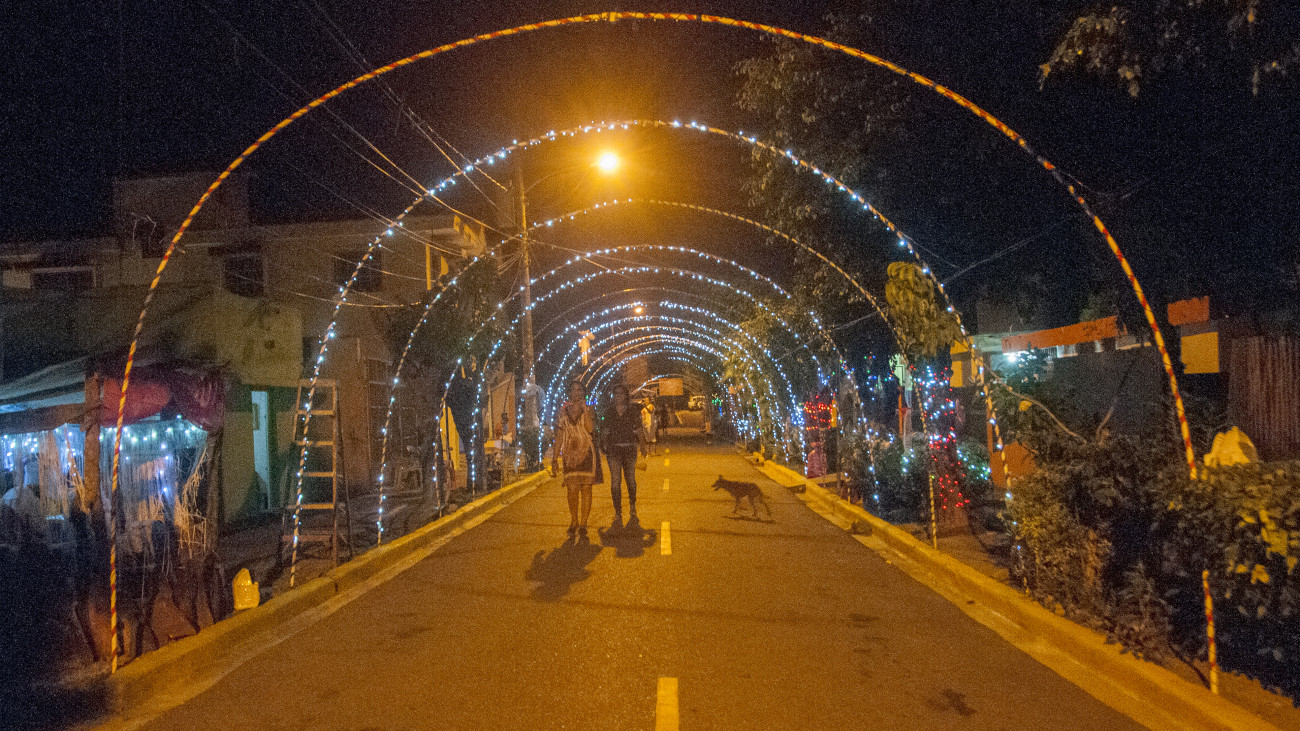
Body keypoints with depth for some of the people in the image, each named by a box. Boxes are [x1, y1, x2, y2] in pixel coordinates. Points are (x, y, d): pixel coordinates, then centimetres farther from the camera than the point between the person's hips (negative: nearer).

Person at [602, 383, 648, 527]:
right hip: (614, 450, 0)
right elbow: (604, 433, 12)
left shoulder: (633, 413, 6)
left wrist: (642, 446, -2)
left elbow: (639, 432, 7)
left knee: (630, 480, 5)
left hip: (629, 449, 0)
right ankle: (618, 513, -2)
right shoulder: (608, 413, 8)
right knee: (615, 481, -6)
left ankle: (632, 509, 26)